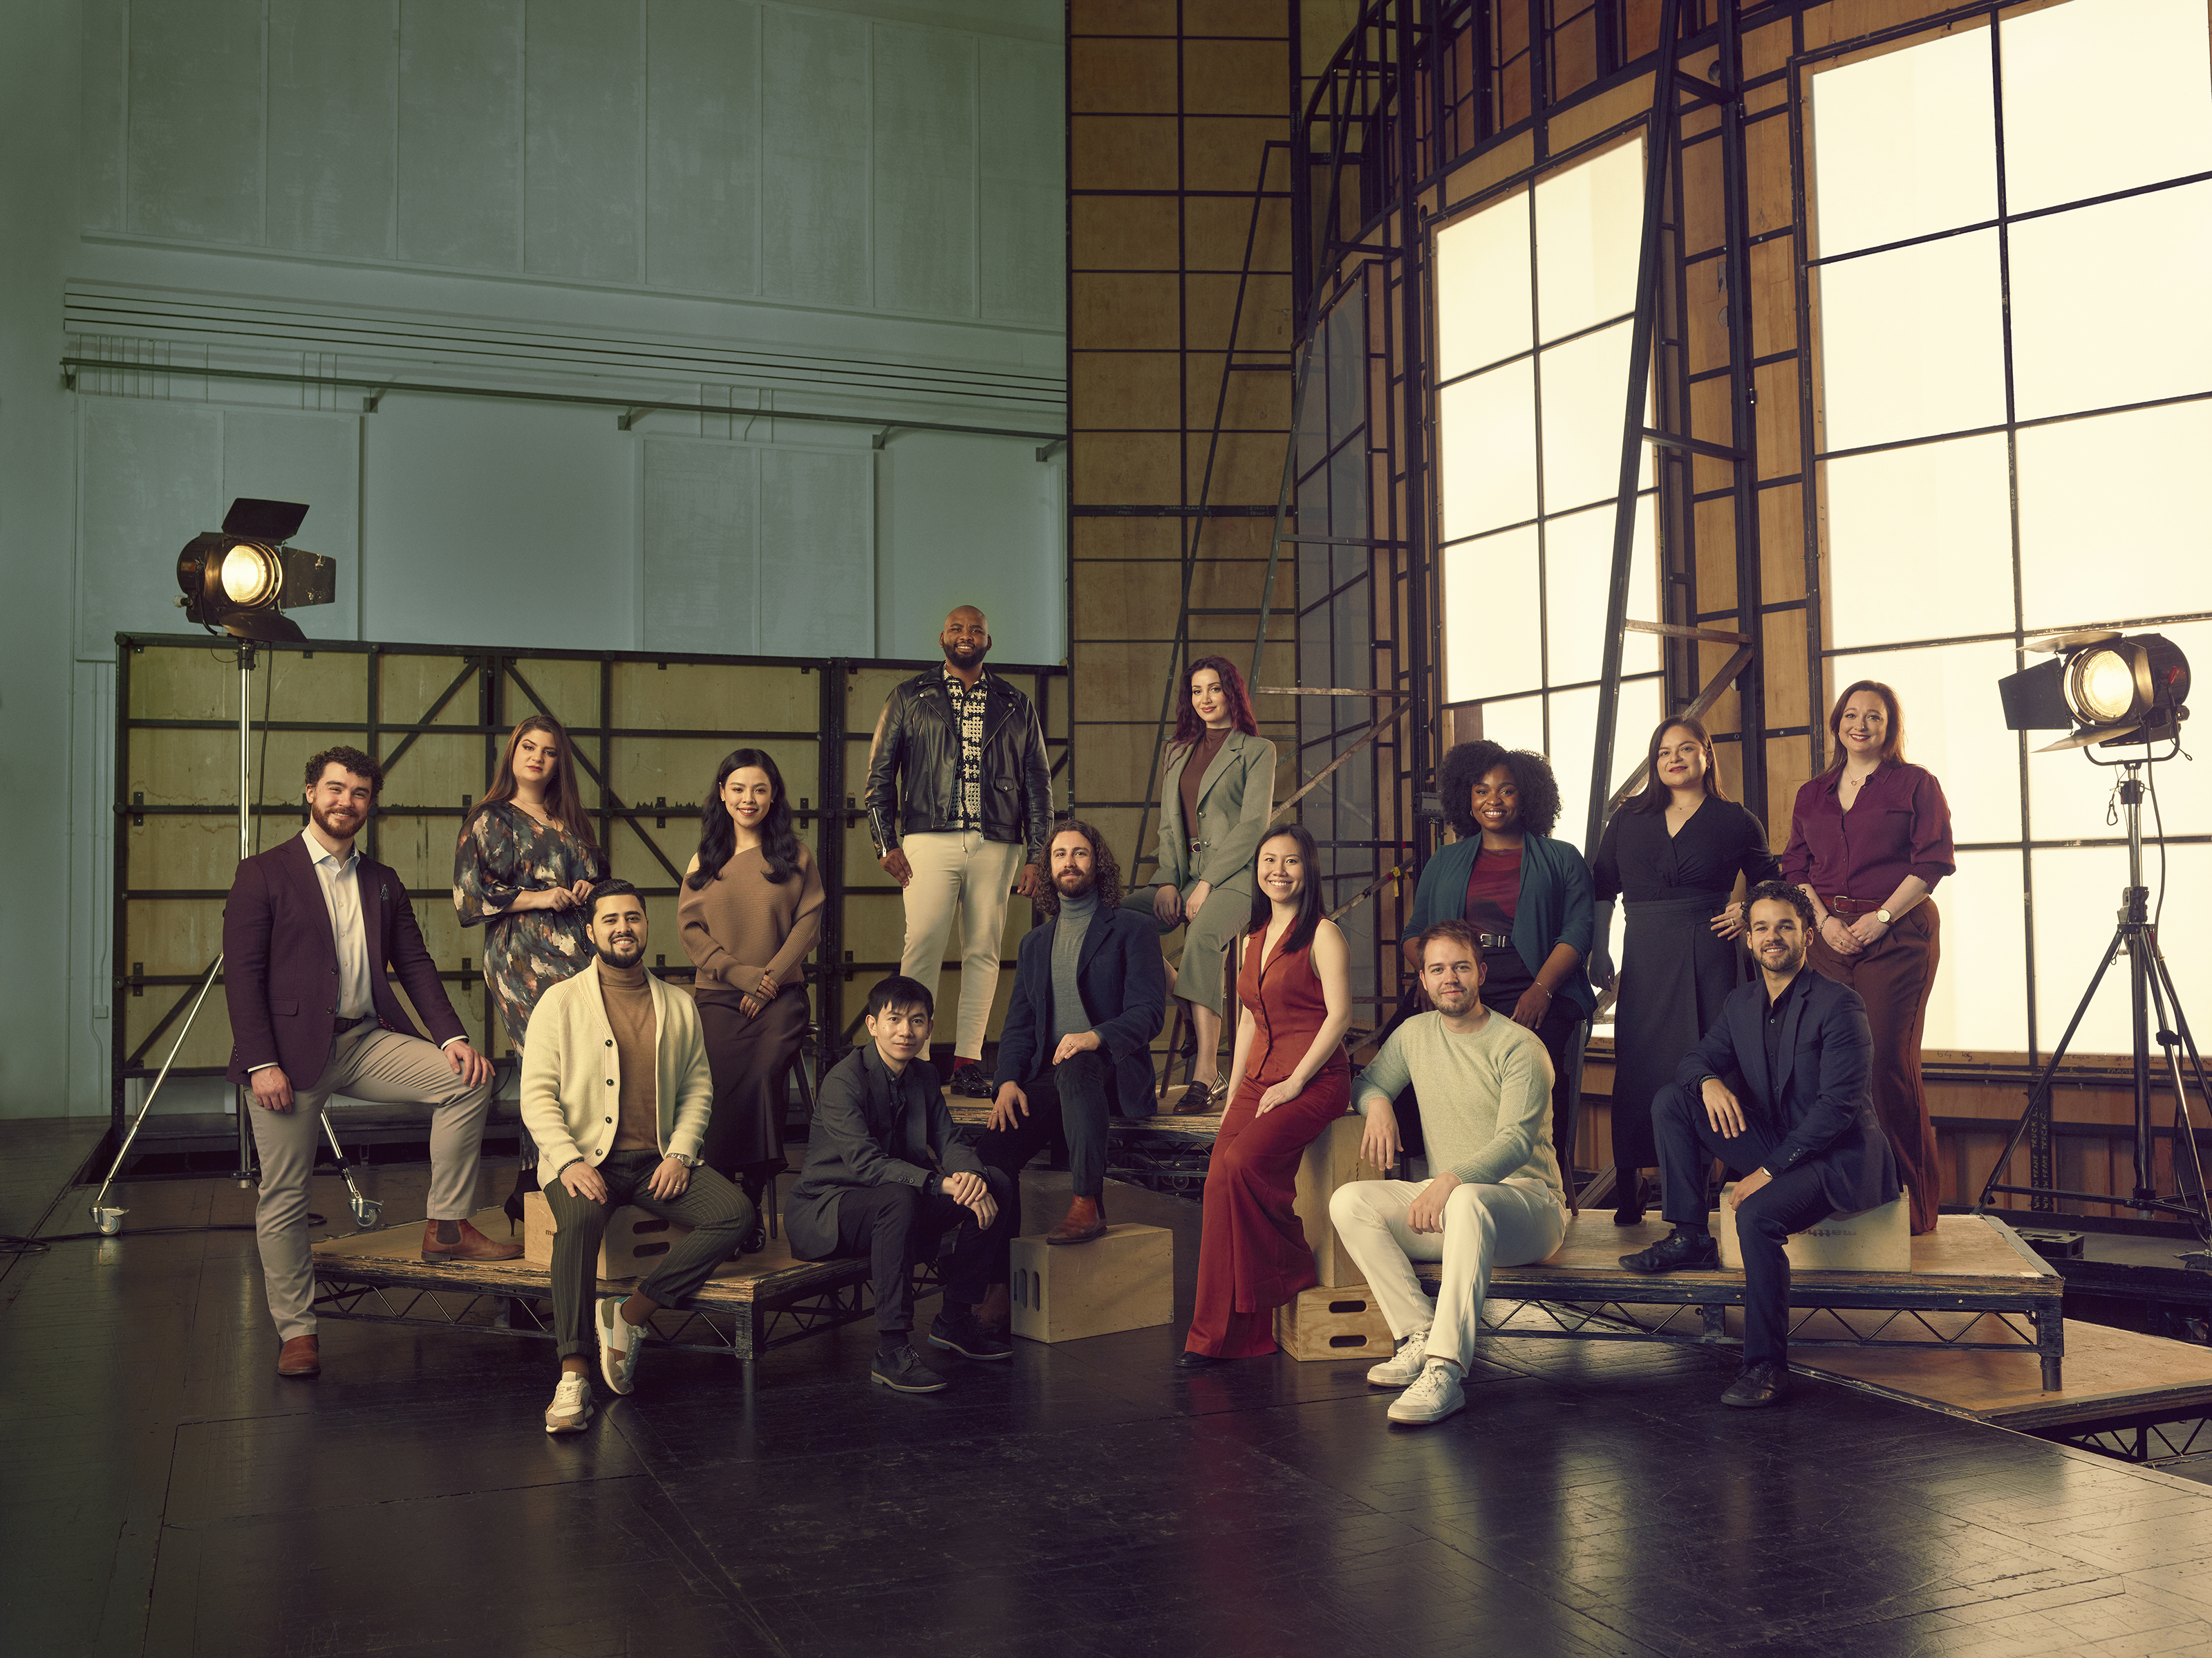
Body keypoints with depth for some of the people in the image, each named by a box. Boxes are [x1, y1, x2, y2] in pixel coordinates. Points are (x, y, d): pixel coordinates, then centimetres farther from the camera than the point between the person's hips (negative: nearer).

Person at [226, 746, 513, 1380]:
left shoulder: (383, 881, 15)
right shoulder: (264, 874, 0)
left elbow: (413, 963, 11)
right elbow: (241, 972, -6)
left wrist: (452, 1036, -4)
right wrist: (261, 1063, -15)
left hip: (367, 1041, 4)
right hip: (291, 1052, -4)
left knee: (467, 1081, -14)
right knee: (283, 1195, -1)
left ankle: (445, 1227, -5)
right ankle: (296, 1331, 12)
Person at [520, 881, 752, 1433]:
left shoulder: (679, 1006, 15)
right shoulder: (561, 1001, 5)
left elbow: (698, 1087, 14)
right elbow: (537, 1094, -2)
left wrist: (680, 1153, -4)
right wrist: (568, 1160, -17)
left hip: (658, 1160, 3)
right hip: (585, 1158, -3)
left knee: (736, 1212, -22)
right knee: (578, 1219, -36)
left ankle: (629, 1314, -14)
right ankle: (573, 1372, -30)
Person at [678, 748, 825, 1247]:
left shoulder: (794, 856, 11)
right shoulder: (704, 859, 16)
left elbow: (809, 921, 5)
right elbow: (690, 926, 9)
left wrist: (770, 978, -7)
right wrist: (741, 973, -5)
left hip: (780, 995, -1)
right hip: (718, 996, 1)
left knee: (762, 1078, -27)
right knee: (726, 1085, -25)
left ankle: (750, 1205, -21)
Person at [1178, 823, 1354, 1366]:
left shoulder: (1323, 935, -3)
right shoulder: (1253, 937, 19)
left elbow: (1339, 1014, -11)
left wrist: (1295, 1083, -15)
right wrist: (1234, 1093, 13)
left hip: (1314, 1080, -6)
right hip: (1259, 1078, 6)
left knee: (1243, 1163, -28)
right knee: (1219, 1183, -13)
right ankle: (1229, 1331, -10)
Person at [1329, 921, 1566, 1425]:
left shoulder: (1518, 1047, -7)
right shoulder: (1414, 1033, 11)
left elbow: (1517, 1141, -18)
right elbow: (1367, 1082, 24)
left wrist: (1451, 1180, -34)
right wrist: (1378, 1103, -2)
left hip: (1527, 1200, -6)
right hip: (1447, 1201, 6)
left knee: (1469, 1201, -41)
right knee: (1349, 1201, -18)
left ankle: (1445, 1367, -46)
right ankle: (1420, 1337, -24)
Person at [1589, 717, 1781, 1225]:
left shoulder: (1735, 822, 8)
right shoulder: (1629, 819, 13)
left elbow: (1773, 886, 17)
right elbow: (1602, 888, 14)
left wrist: (1749, 913, -3)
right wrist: (1598, 952, 7)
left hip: (1709, 956, -2)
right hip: (1644, 958, 2)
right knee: (1639, 1067, -1)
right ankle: (1630, 1191, 6)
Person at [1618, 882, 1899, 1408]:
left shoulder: (1838, 1004, -14)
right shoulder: (1741, 1003, 8)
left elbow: (1839, 1105, -20)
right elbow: (1695, 1058, 11)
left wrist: (1769, 1170, -23)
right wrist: (1709, 1082, -16)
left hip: (1837, 1158, -7)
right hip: (1775, 1145, 7)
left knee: (1757, 1212, -35)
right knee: (1670, 1101, -6)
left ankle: (1767, 1368, -23)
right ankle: (1690, 1240, -2)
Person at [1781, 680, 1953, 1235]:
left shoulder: (1916, 785, 5)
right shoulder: (1812, 795, 17)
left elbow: (1933, 861, -4)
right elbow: (1795, 868, 13)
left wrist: (1879, 919, -11)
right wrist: (1825, 920, -3)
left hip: (1899, 936, -4)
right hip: (1831, 936, 4)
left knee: (1889, 1060, -9)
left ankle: (1910, 1202, -1)